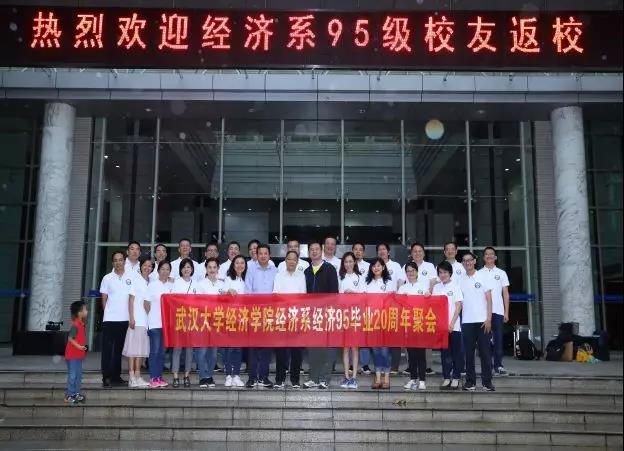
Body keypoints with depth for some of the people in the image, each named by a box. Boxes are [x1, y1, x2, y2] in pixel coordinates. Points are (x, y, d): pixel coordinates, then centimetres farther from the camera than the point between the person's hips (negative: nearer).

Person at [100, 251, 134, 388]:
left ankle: (116, 376, 17)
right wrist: (108, 312, 1)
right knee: (107, 349, -1)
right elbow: (104, 298, 8)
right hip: (109, 319, -1)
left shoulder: (131, 277, 5)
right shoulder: (107, 278, 5)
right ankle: (106, 377, 3)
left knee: (119, 349, 9)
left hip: (125, 319, 1)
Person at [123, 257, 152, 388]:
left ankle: (138, 376, 13)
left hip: (146, 320, 5)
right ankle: (132, 378, -4)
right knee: (133, 348, -6)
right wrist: (131, 318, -11)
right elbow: (131, 300, -3)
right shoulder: (136, 281, 1)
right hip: (136, 320, -5)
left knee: (142, 349, 7)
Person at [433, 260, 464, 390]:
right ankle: (446, 378, 13)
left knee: (456, 352, 3)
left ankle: (455, 378, 11)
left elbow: (458, 306, -6)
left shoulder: (455, 286, -2)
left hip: (454, 326, -3)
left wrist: (452, 323, -12)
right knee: (445, 352, 7)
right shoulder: (436, 287, 8)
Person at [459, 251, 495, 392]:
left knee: (485, 352, 0)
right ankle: (470, 382, 11)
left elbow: (489, 299, 0)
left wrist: (488, 319, -8)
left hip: (482, 321, -2)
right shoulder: (460, 280, 9)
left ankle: (487, 382, 7)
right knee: (469, 353, 5)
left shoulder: (482, 277, 3)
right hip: (467, 321, 2)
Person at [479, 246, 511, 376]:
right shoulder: (479, 273, 8)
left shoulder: (501, 273, 10)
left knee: (498, 339, 1)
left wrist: (506, 312, 1)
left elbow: (505, 294, 9)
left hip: (498, 311, 1)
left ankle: (498, 366, 6)